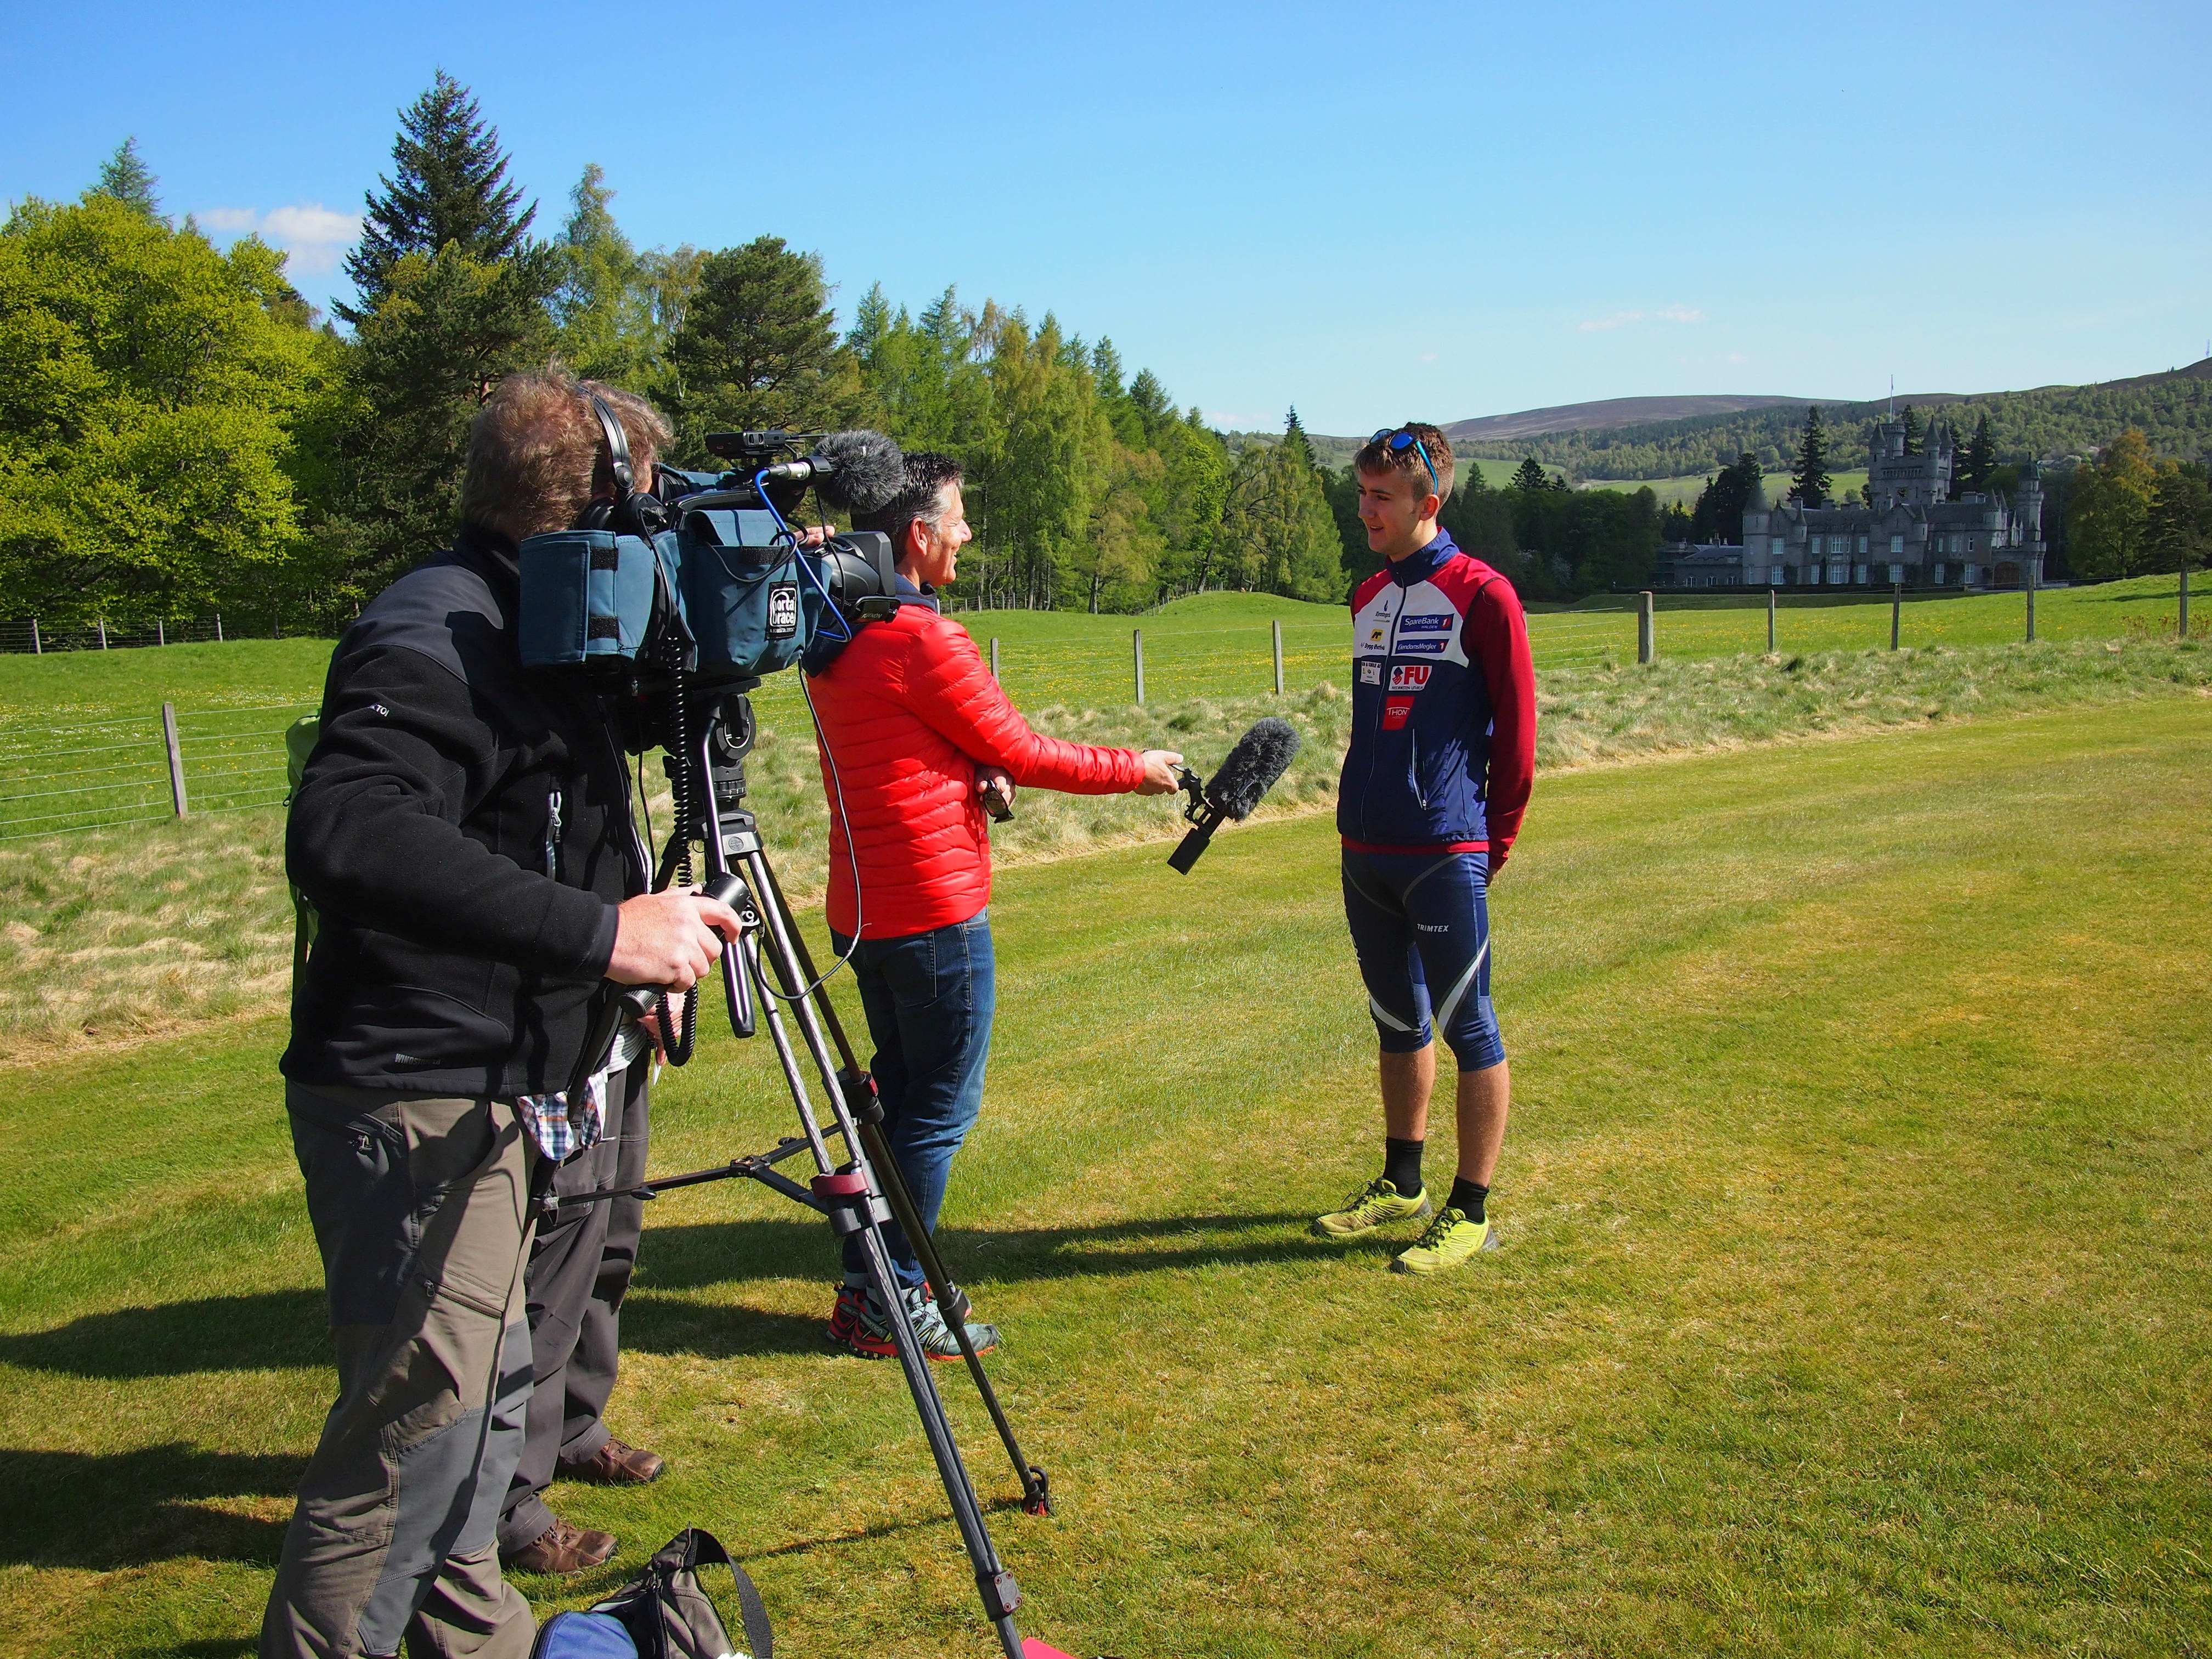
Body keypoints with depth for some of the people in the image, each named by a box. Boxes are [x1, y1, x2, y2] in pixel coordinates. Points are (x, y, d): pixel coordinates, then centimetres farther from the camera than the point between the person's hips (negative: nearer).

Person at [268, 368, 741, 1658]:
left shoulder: (535, 633, 12)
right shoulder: (436, 633, -20)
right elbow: (343, 838, -37)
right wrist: (599, 930, -40)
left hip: (492, 1096, 10)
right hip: (414, 1107, -10)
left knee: (486, 1389, 21)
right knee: (423, 1420, -4)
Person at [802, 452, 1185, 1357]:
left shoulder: (832, 642, 11)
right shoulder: (923, 638, -17)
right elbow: (1020, 752, -10)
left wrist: (982, 768, 1)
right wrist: (1134, 769, 2)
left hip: (863, 905, 9)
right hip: (936, 910, -9)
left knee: (898, 1090, 18)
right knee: (941, 1106, 1)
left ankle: (866, 1281, 26)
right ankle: (891, 1303, 8)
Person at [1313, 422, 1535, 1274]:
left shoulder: (1482, 596, -8)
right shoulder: (1368, 597, 14)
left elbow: (1517, 730, -7)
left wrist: (1493, 844, -4)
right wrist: (1356, 818, 16)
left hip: (1445, 858, -7)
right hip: (1365, 852, 7)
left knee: (1468, 1028, 1)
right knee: (1397, 1023, 17)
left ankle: (1470, 1212, 10)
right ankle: (1401, 1185, 30)